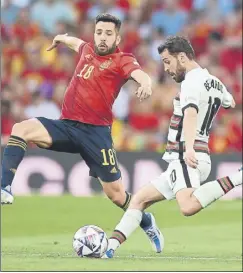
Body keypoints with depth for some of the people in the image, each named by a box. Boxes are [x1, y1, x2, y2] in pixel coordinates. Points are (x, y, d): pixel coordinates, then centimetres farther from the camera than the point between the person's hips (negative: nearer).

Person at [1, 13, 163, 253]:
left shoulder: (122, 60, -3)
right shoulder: (87, 50, 14)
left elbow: (140, 74, -25)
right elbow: (78, 43, 40)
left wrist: (146, 84, -48)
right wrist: (62, 39, 60)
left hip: (96, 132, -5)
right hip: (67, 125, 5)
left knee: (115, 193, -1)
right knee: (21, 129, -21)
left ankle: (148, 224, 27)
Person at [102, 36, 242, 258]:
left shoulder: (192, 82, -11)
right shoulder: (215, 83, 18)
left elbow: (191, 114, -31)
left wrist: (189, 148, -47)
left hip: (186, 159, -11)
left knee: (188, 206, -37)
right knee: (139, 200, 14)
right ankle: (110, 246, 6)